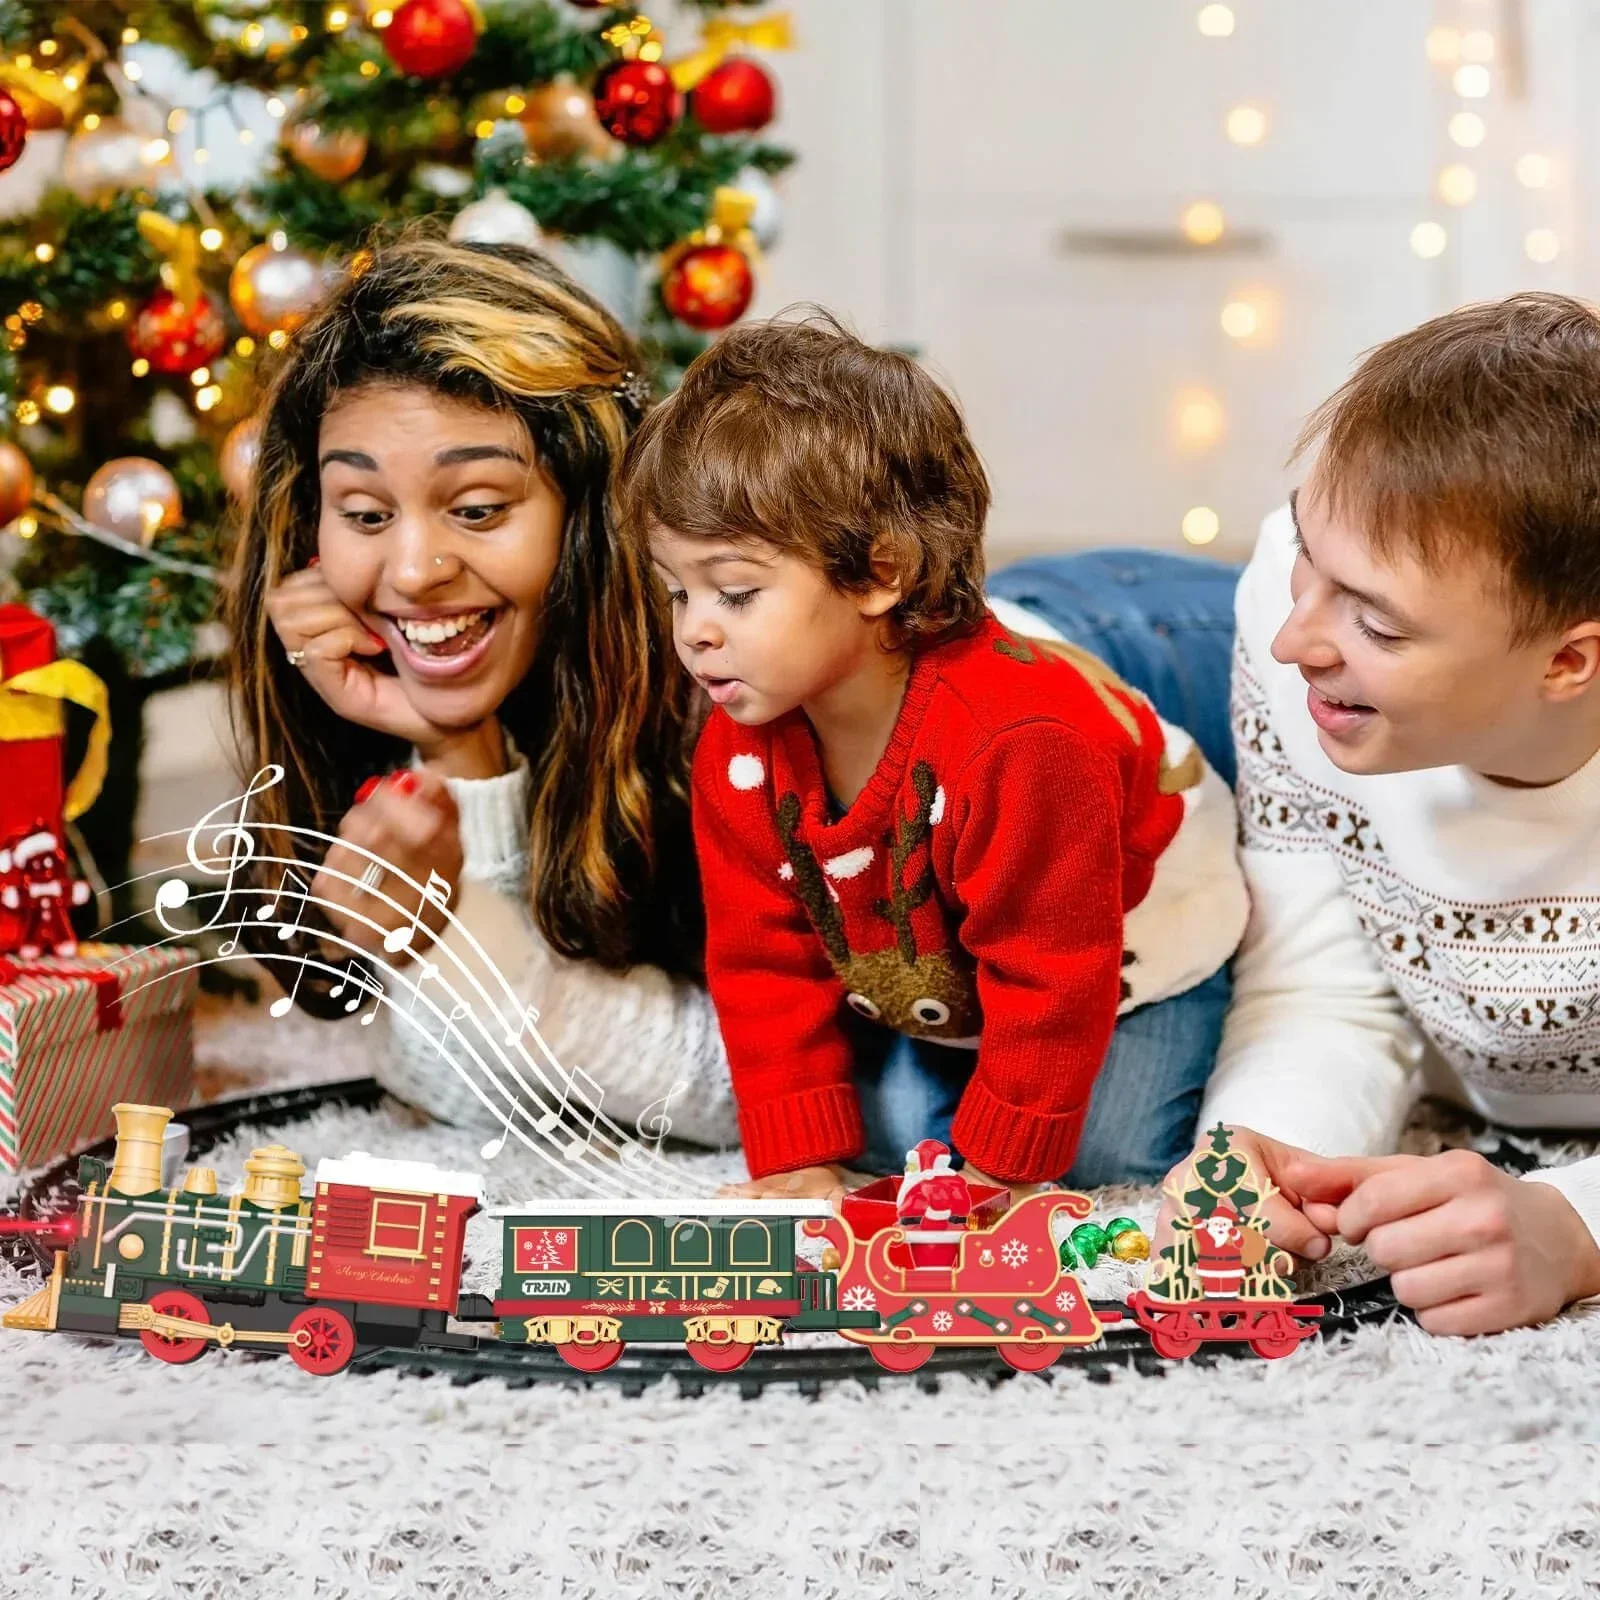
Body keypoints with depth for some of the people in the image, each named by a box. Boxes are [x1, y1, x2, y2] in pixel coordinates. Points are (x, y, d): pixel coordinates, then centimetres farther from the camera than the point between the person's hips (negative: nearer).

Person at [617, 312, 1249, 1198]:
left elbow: (1050, 976, -33)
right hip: (927, 982, 5)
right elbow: (763, 958, -11)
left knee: (1105, 1154, -16)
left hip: (1134, 954, -5)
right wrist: (799, 1164, -16)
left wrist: (991, 1171, -25)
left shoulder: (1016, 741, -43)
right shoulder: (738, 746, -20)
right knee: (888, 1128, -11)